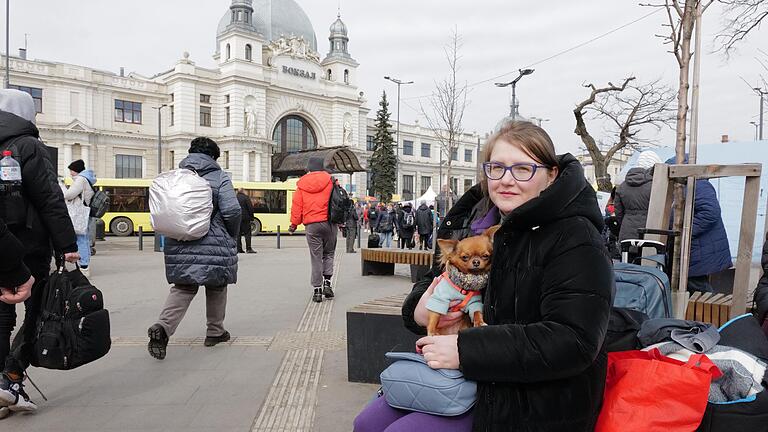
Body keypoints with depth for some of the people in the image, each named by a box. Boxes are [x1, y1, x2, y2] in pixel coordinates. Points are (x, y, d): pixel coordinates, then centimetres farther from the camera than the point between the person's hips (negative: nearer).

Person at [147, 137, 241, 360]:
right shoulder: (219, 177, -7)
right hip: (214, 245, -3)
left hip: (180, 245, 4)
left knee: (182, 288, 11)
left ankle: (162, 327, -11)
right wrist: (232, 235, 3)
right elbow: (232, 211, -15)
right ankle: (215, 332, 27)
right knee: (216, 287, 15)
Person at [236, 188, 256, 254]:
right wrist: (251, 218, -4)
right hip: (245, 218, -5)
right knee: (247, 233, -3)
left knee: (238, 234, 8)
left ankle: (239, 249, 7)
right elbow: (250, 208, -9)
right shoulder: (246, 197, -5)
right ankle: (248, 248, -8)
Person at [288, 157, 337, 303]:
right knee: (329, 253, 16)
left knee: (316, 257, 4)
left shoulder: (301, 184, 5)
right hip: (329, 223, 0)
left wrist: (294, 223, 15)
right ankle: (327, 282, 5)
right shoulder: (329, 180, 2)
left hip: (311, 225, 0)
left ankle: (317, 289, 4)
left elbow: (297, 205, 4)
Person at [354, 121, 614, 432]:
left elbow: (573, 341, -26)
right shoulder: (477, 220, 5)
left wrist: (465, 350, -28)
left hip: (533, 402, -7)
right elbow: (436, 278, 16)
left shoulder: (573, 239, -17)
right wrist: (418, 310, -9)